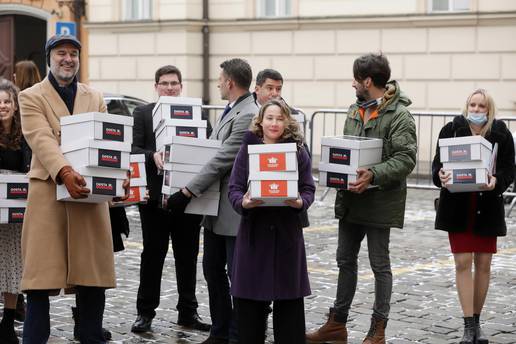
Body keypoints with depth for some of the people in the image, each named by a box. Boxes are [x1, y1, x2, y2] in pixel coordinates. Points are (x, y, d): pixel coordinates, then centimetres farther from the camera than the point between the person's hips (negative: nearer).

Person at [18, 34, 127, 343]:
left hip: (90, 192, 4)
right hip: (49, 193, -3)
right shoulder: (31, 97, 5)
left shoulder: (95, 98, 18)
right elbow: (42, 140, -11)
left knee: (92, 272, 6)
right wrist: (65, 173, -28)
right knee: (42, 274, -3)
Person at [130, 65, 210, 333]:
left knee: (187, 256, 8)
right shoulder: (142, 113, 5)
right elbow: (133, 149, -3)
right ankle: (145, 312, 13)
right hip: (155, 195, -2)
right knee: (152, 254, 5)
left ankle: (188, 311, 18)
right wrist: (153, 156, -21)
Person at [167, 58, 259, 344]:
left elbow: (221, 162, -22)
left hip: (234, 210, -10)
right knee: (212, 270, 15)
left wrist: (186, 192, -21)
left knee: (236, 275, 0)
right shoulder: (229, 111, 13)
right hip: (215, 208, 10)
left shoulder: (248, 116, -18)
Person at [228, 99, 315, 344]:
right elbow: (234, 188, 2)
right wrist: (243, 203, -18)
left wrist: (300, 202, -17)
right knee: (249, 298, 3)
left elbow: (308, 189, 4)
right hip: (254, 229, 0)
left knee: (288, 297, 2)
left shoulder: (298, 151, 5)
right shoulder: (248, 149, 5)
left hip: (287, 231, 0)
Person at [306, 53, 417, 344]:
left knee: (380, 265, 3)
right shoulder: (355, 110, 12)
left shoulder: (399, 115, -13)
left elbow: (406, 159, -20)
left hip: (380, 201, -8)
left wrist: (374, 175, -30)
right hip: (350, 199, 8)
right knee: (346, 260, 14)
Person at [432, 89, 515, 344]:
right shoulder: (451, 130, -1)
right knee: (463, 263, -4)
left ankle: (476, 321, 21)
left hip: (487, 208, 1)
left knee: (483, 264, 8)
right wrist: (440, 176, -22)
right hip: (457, 206, -1)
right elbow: (437, 163, 0)